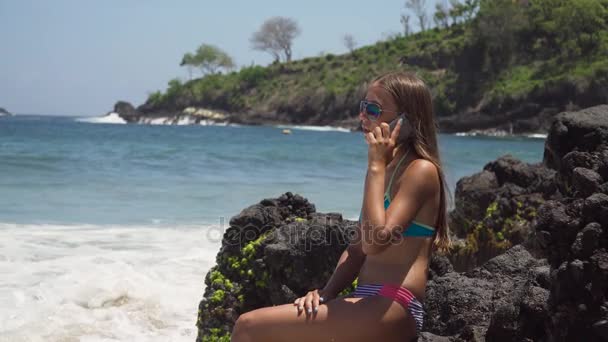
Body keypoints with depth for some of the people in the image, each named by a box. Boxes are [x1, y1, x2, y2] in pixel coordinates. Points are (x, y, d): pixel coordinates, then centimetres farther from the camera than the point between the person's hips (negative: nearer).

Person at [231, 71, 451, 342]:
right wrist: (326, 293, 3)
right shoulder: (387, 169, 20)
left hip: (393, 310, -9)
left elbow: (376, 242, -21)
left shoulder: (421, 170, -9)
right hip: (369, 305, 9)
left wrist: (376, 166, -14)